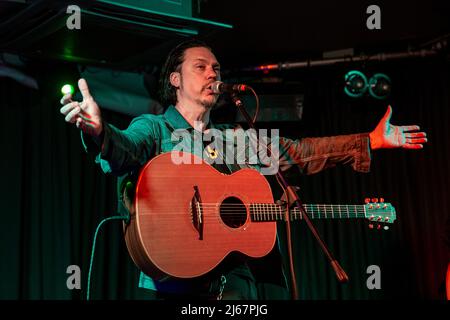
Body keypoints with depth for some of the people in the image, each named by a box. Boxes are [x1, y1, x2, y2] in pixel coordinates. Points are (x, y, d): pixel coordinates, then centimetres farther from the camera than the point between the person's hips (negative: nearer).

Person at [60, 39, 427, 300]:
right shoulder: (153, 127, 5)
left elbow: (297, 153, 19)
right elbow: (124, 150, -16)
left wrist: (372, 141, 15)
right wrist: (98, 131, -41)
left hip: (232, 274, 4)